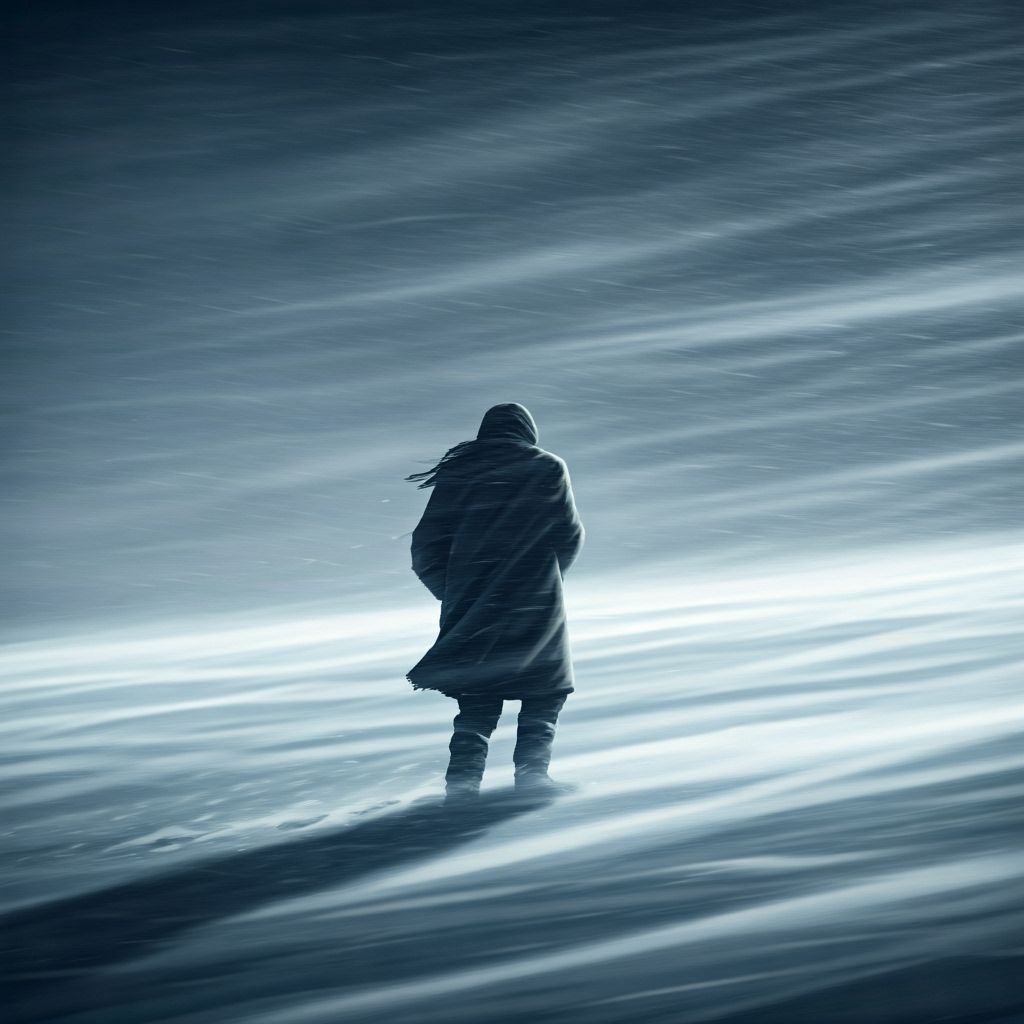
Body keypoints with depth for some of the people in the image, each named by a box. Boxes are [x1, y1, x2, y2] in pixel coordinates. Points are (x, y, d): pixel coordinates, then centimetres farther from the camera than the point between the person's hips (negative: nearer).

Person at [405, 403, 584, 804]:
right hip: (535, 608, -2)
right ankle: (531, 770, -2)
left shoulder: (455, 474, 7)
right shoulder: (547, 469, 2)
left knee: (476, 704, 8)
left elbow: (426, 548, 4)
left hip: (471, 611, 2)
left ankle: (462, 781, -4)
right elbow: (570, 537, 3)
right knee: (544, 695, 11)